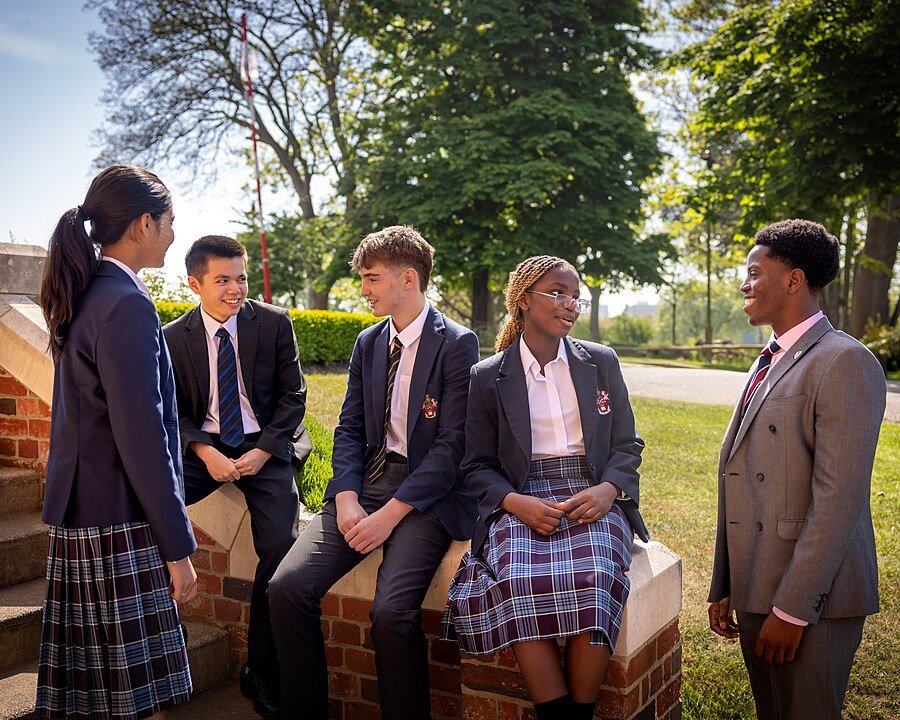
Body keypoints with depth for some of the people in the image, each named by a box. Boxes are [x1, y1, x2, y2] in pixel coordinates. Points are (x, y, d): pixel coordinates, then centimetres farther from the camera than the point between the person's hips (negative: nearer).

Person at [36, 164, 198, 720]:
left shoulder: (83, 296, 14)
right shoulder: (127, 303, -15)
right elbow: (141, 438, -19)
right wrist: (178, 547, -13)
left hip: (76, 518, 9)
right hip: (120, 527, -9)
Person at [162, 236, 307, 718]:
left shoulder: (274, 324, 0)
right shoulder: (173, 337, 3)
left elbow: (292, 396, 0)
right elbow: (175, 412, 5)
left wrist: (262, 452, -12)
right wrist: (206, 453, -14)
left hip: (265, 447, -1)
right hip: (205, 447, 2)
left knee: (281, 545, -22)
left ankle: (261, 673, -3)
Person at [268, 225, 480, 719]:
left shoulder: (456, 344, -4)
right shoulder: (368, 343, 15)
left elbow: (452, 445, -11)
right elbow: (349, 429, 11)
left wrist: (390, 514, -17)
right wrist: (347, 499, -7)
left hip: (427, 492, -5)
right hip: (366, 480, 6)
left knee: (392, 610, -27)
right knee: (287, 587, -14)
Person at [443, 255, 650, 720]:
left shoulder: (601, 363, 13)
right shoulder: (488, 377, 8)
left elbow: (627, 446, 13)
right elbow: (478, 466, 8)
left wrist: (607, 490, -9)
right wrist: (516, 503, -13)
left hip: (591, 499, 1)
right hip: (521, 502, 0)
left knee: (593, 579, -31)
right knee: (519, 584, -32)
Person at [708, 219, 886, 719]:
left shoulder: (845, 363, -13)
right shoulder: (767, 365, 15)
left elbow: (839, 500, -20)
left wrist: (792, 609, -20)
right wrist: (725, 588, 13)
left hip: (814, 598, -8)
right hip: (756, 589, 8)